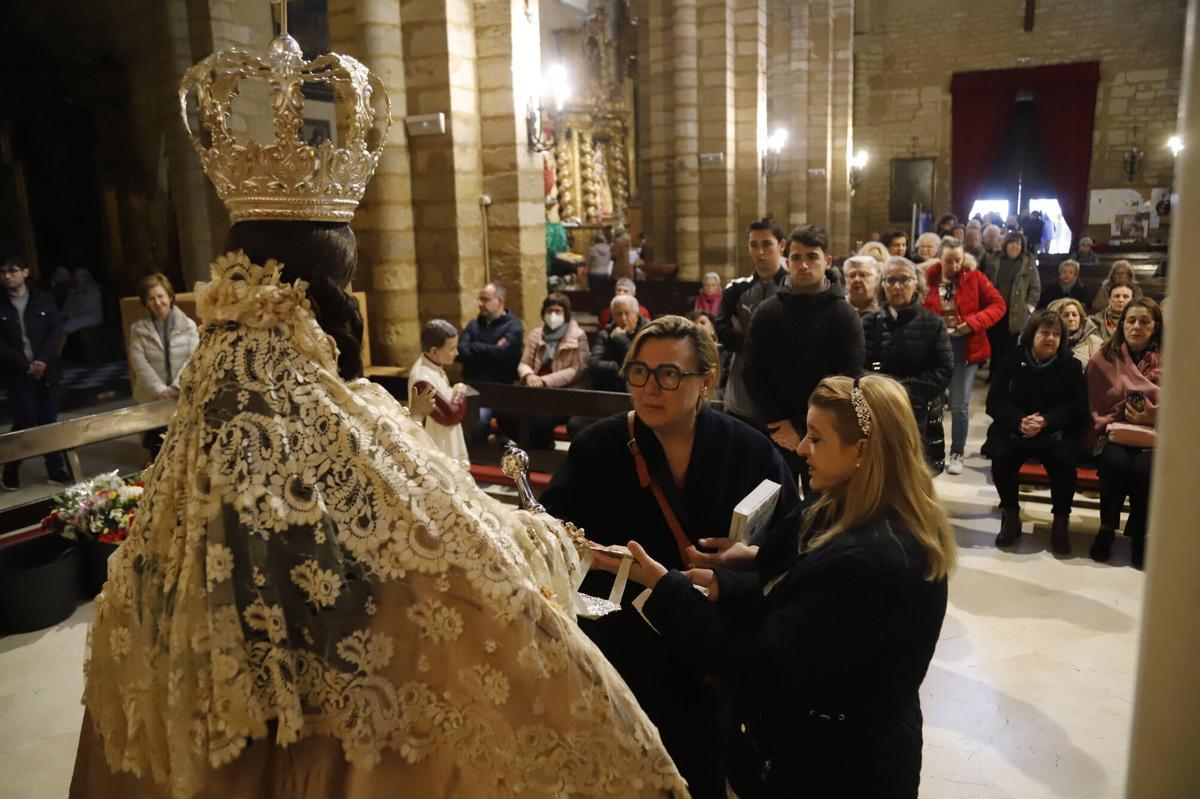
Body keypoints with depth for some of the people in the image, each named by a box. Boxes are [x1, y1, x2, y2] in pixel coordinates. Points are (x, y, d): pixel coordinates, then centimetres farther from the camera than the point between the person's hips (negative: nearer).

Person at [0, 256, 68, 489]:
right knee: (26, 422, -7)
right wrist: (25, 365, -14)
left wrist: (43, 361, -13)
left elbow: (56, 332, 0)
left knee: (48, 422, 6)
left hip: (48, 370, 2)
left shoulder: (44, 299, 5)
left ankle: (56, 470, 17)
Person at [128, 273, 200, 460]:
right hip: (153, 399, 1)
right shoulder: (138, 329, 6)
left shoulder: (188, 325, 4)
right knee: (158, 450, 3)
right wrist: (159, 390, -16)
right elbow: (139, 363, -4)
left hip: (184, 398, 0)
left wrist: (176, 387, -17)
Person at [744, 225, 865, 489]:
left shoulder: (844, 315, -4)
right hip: (775, 434, 2)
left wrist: (804, 429, -12)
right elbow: (753, 374, 1)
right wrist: (778, 423, -10)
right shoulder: (767, 312, 3)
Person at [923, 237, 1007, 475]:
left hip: (966, 347, 0)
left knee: (959, 405, 5)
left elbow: (998, 305, -2)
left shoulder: (974, 278, 0)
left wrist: (973, 322, -16)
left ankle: (957, 454, 19)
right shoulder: (928, 279, -2)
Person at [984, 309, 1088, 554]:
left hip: (1056, 432, 0)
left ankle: (1061, 519, -7)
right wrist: (1019, 422, -20)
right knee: (1001, 455, -30)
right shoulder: (1012, 360, 5)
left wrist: (1046, 422, -20)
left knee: (1064, 459, -31)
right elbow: (994, 402, -1)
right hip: (1013, 429, 0)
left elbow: (1078, 409, -1)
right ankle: (1010, 515, -7)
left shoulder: (1071, 365, 5)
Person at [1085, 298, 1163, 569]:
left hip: (1151, 437, 0)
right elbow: (1093, 405, 9)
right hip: (1110, 432, 0)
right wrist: (1110, 424, -7)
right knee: (1116, 462, -33)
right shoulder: (1103, 358, 8)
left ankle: (1138, 535, -9)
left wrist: (1153, 417, -14)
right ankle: (1107, 529, -11)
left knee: (1144, 468, -32)